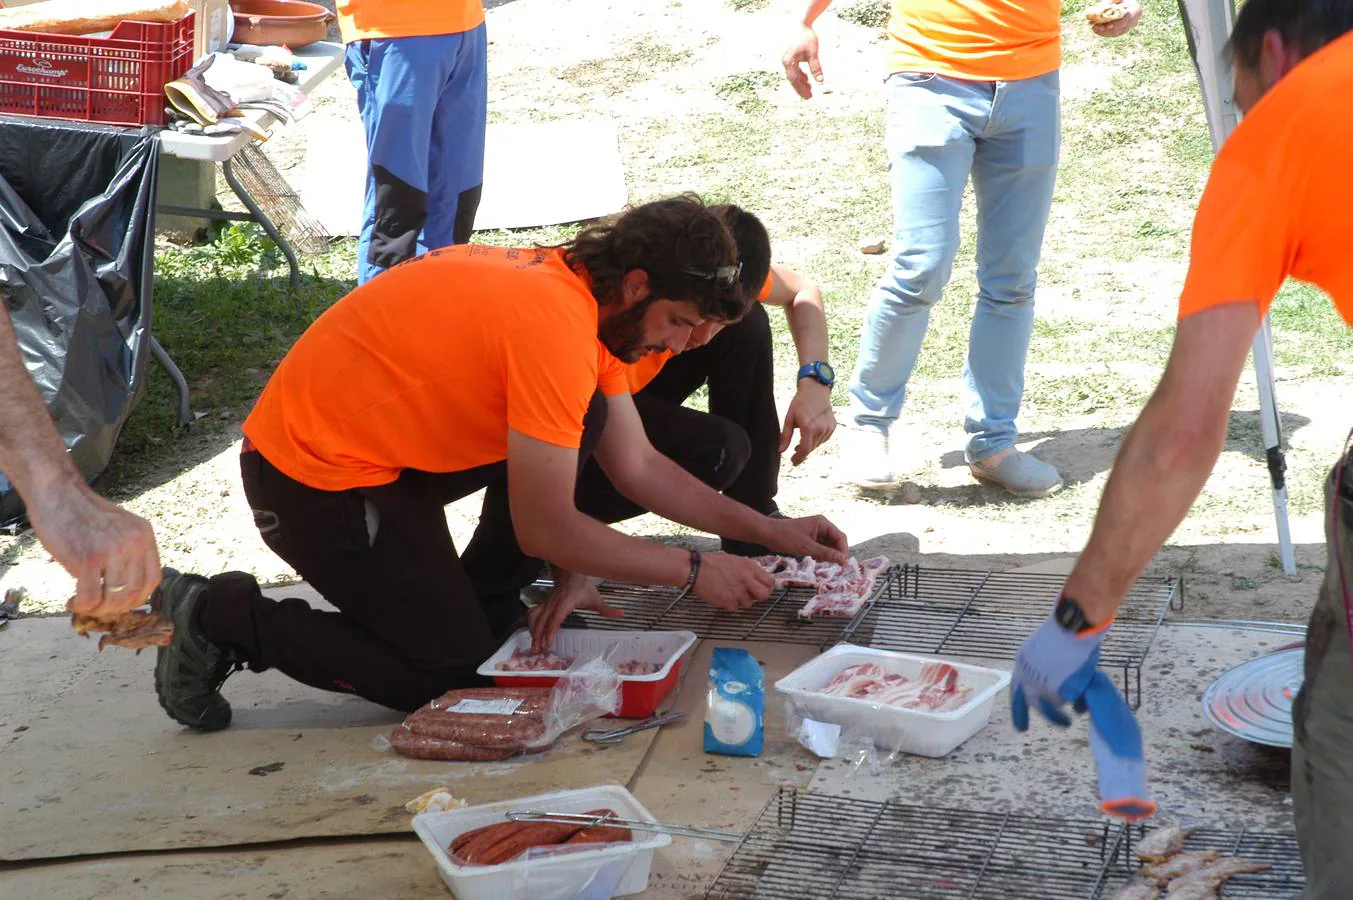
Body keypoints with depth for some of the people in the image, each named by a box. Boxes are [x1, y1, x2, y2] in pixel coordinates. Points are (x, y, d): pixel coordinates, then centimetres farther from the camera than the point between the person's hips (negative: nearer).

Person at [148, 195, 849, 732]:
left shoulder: (581, 301, 3)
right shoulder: (553, 328, -26)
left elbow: (640, 469, 10)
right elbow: (546, 531, -23)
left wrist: (768, 531, 4)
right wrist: (693, 571, -15)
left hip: (378, 445, 9)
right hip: (311, 479, -9)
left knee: (579, 421, 3)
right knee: (457, 674, -3)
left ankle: (481, 598, 12)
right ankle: (225, 618, 2)